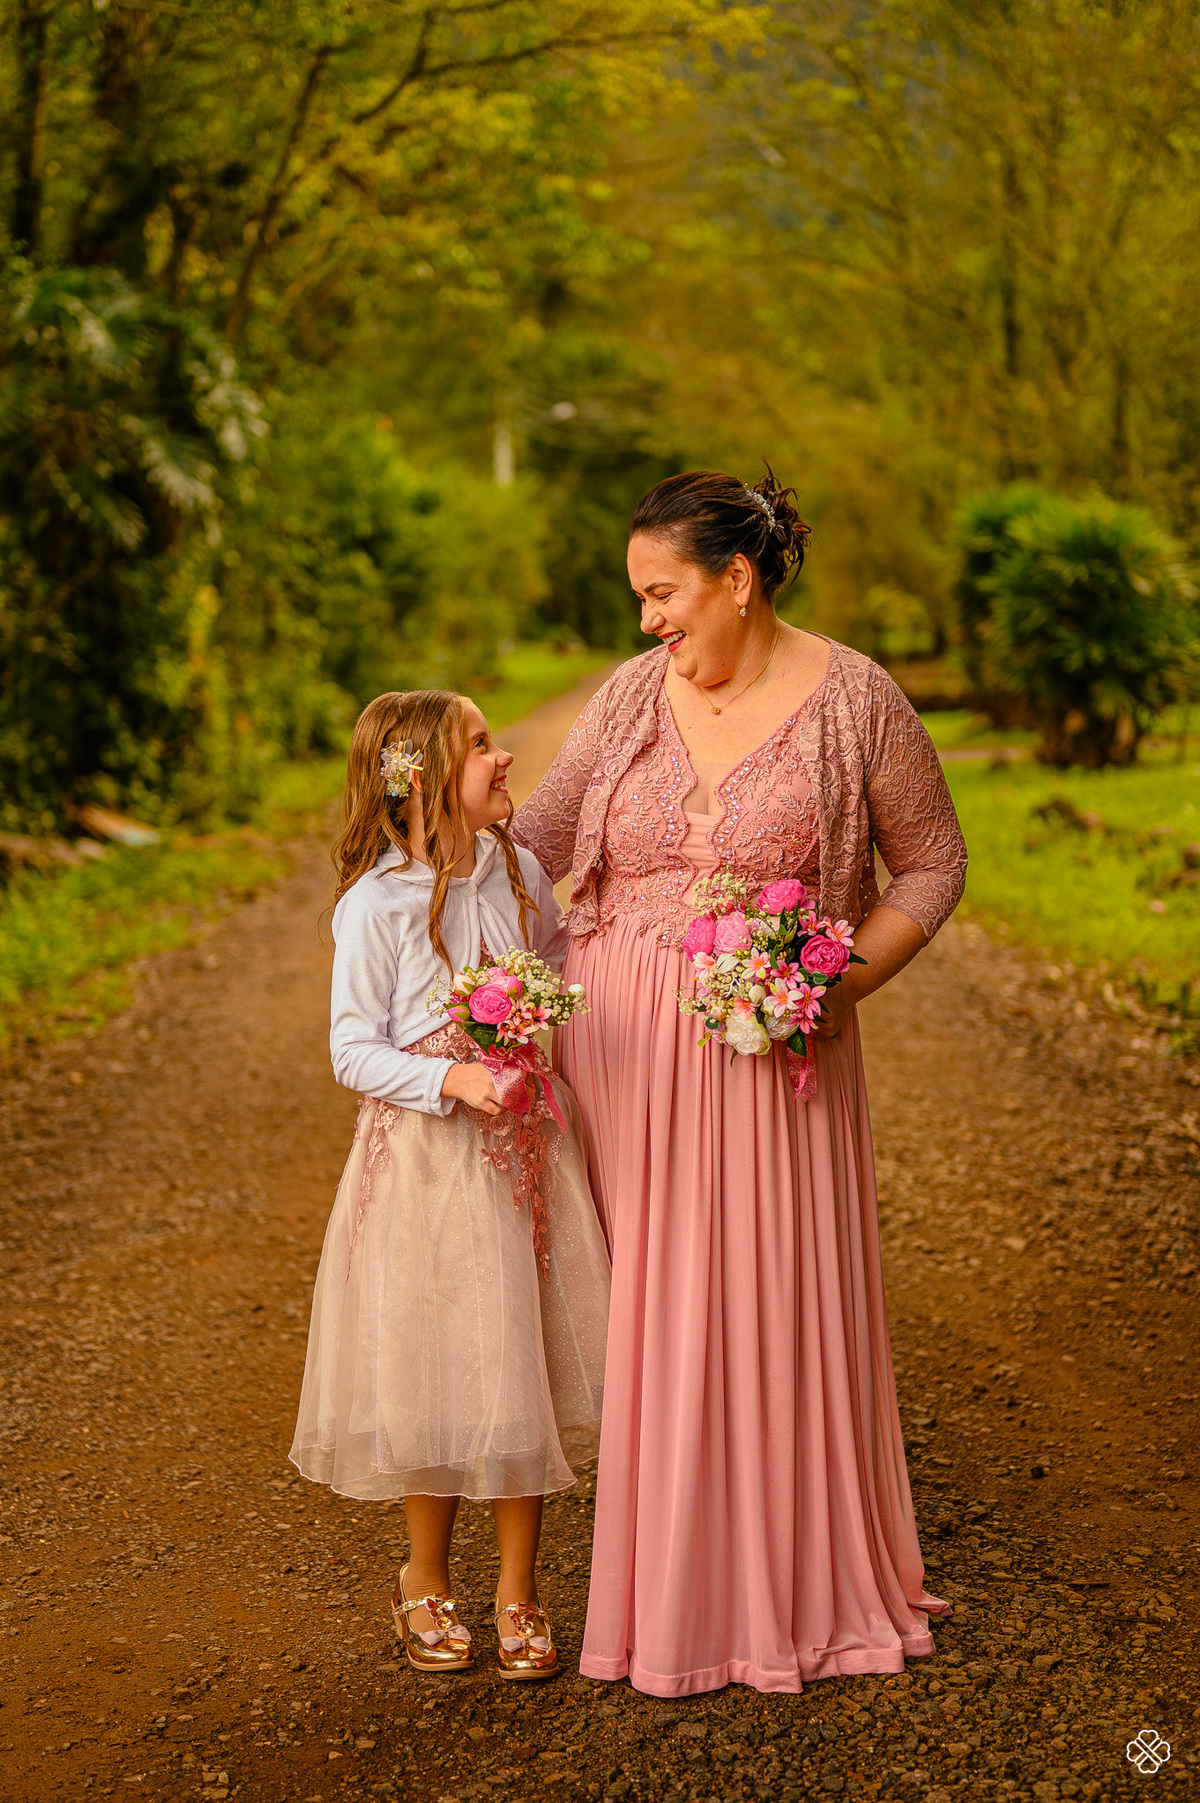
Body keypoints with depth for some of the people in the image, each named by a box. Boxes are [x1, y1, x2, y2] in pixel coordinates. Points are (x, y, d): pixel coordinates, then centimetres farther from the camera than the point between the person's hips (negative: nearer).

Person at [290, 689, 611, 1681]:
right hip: (427, 1155, -4)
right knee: (436, 1373, 6)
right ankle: (427, 1581, 28)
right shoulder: (376, 902, -13)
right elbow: (355, 1052, -12)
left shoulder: (517, 870, 3)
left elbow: (561, 965, 21)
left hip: (527, 1146, 5)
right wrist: (452, 1080, -25)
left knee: (525, 1367, 8)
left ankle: (519, 1590, 22)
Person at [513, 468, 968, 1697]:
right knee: (643, 1310, 6)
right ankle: (660, 1580, 22)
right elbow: (537, 834, 12)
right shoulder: (632, 695, 5)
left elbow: (933, 864, 2)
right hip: (622, 1043, 3)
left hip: (771, 1053, -3)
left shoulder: (854, 701, -5)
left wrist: (848, 980, -11)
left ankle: (795, 1584, 25)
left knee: (778, 1307, 4)